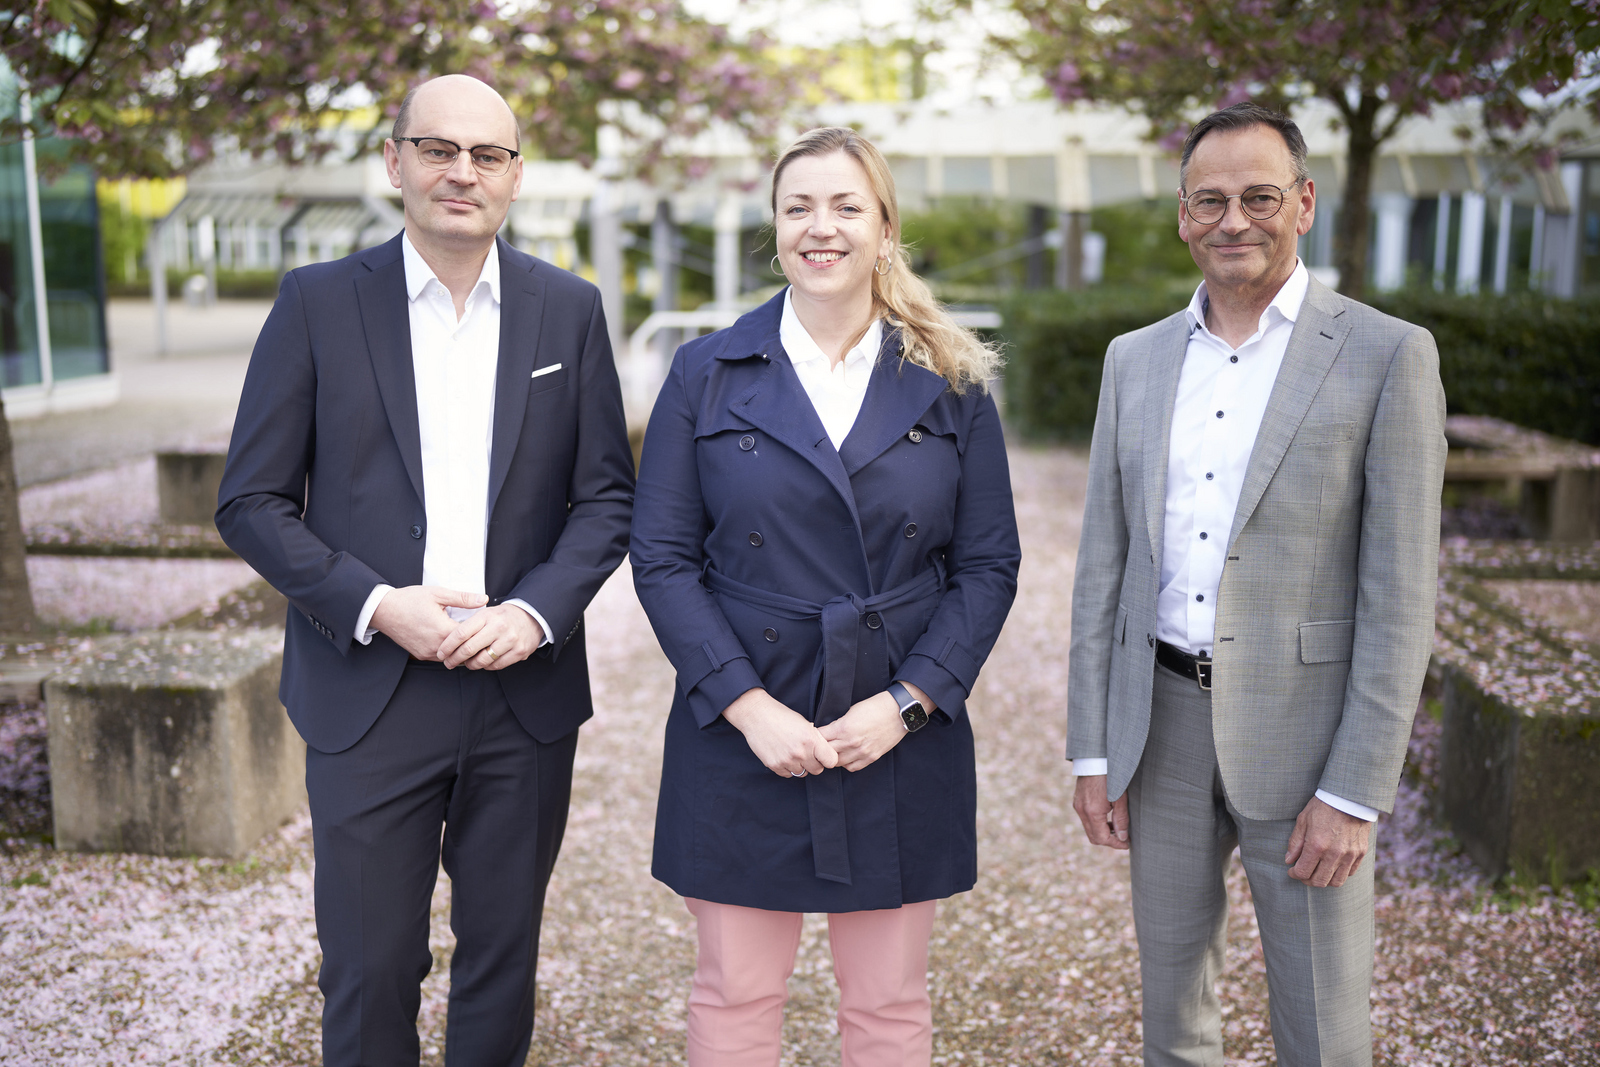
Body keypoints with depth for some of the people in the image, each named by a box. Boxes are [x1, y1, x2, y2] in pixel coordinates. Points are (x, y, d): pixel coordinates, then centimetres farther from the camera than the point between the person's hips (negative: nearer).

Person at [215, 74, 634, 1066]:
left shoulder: (570, 309, 4)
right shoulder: (319, 302, -1)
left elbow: (607, 495, 5)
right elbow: (252, 503, -1)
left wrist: (536, 611, -12)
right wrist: (376, 605, -14)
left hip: (525, 695, 2)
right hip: (367, 695, -1)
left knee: (503, 963, 15)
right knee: (368, 971, 7)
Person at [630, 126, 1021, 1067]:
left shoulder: (951, 384, 3)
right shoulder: (707, 374, 1)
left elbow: (989, 566, 2)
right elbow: (662, 558, -3)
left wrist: (905, 703, -11)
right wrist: (748, 706, -12)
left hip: (902, 740, 1)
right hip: (742, 739, 0)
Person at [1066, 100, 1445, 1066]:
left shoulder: (1387, 356, -7)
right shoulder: (1136, 360, 7)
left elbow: (1399, 595, -9)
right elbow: (1104, 565, 8)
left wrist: (1353, 791, -13)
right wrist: (1092, 752, 5)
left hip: (1304, 732, -4)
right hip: (1162, 724, 4)